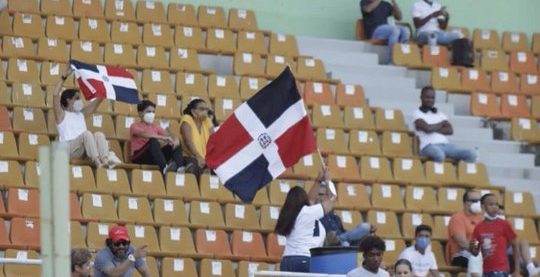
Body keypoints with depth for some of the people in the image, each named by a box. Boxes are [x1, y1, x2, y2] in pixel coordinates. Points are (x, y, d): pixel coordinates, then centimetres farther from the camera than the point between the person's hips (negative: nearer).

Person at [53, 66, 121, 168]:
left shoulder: (81, 114, 30)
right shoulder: (61, 115, 12)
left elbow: (98, 100, 30)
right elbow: (55, 95, -3)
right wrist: (64, 76, -3)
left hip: (83, 151, 5)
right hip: (69, 149, -5)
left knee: (99, 134, -22)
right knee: (86, 133, -31)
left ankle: (105, 159, -48)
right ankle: (97, 161, -50)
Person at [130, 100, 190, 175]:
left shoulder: (155, 127, 21)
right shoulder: (135, 126, 2)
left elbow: (168, 134, 7)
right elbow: (144, 134, -20)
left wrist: (175, 140, -19)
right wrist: (163, 137, -33)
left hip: (154, 156, 6)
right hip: (139, 157, -6)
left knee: (177, 144, -10)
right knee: (153, 141, -34)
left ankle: (179, 167, -40)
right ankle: (164, 167, -58)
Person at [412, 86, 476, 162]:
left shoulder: (440, 114, 25)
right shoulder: (417, 113, 9)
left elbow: (450, 130, 8)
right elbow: (427, 128, -10)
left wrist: (433, 128, -4)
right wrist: (442, 124, 8)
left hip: (445, 145, 6)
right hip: (429, 146, -6)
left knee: (471, 154, -19)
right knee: (439, 155, -44)